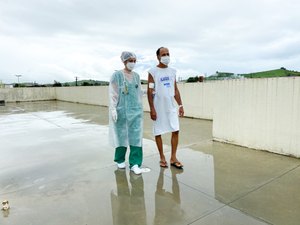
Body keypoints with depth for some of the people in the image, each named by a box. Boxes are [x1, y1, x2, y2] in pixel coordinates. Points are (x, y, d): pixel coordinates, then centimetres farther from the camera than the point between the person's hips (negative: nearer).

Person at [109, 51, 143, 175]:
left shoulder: (136, 76, 10)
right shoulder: (117, 75, -3)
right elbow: (112, 94, -6)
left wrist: (140, 108, 13)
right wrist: (113, 109, -14)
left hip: (136, 110, 4)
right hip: (121, 110, -3)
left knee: (136, 136, -2)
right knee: (121, 135, 7)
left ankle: (135, 163, 5)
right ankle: (120, 160, 27)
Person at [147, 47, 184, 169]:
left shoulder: (172, 71, 11)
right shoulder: (153, 72, -4)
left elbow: (176, 90, 13)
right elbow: (150, 91, -9)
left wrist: (180, 105, 7)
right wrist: (152, 109, -14)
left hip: (171, 106, 5)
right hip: (159, 107, -4)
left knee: (176, 130, 2)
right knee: (158, 132, 4)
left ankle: (173, 158, 14)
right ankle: (162, 158, 19)